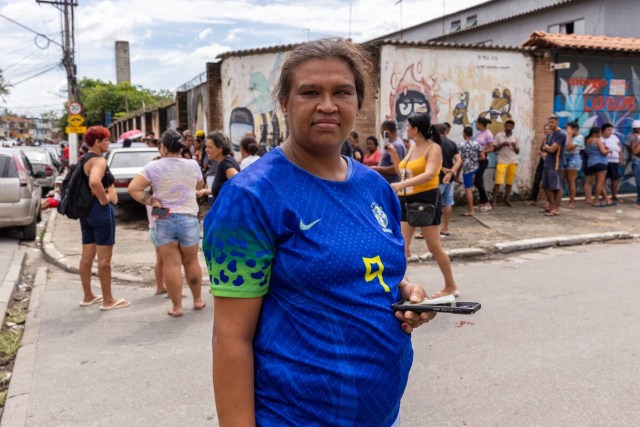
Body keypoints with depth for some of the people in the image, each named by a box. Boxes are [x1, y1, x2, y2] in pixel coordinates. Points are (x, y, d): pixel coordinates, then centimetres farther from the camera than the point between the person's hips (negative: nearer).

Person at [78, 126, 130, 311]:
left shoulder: (84, 159, 14)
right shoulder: (99, 160, -16)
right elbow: (94, 181, -36)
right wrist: (104, 198, -22)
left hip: (86, 209, 10)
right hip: (101, 210, -10)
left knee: (87, 255, 14)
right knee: (104, 257, -4)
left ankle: (88, 296, 24)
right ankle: (108, 300, 3)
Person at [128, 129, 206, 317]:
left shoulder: (153, 167, -8)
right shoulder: (192, 165, -1)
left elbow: (133, 188, -14)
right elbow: (200, 185, 16)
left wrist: (151, 201, -7)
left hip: (163, 220, -1)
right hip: (189, 219, 2)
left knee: (171, 264, 3)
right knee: (191, 261, 15)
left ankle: (176, 306, 9)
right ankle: (198, 300, 27)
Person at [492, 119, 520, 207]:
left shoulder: (515, 138, 10)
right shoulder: (498, 135, 1)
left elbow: (518, 152, 12)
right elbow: (494, 149, 0)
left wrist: (514, 146, -7)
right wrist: (502, 144, -14)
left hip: (513, 162, 3)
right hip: (502, 162, -3)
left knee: (509, 182, 6)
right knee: (498, 181, -9)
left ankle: (506, 200, 17)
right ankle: (494, 201, -5)